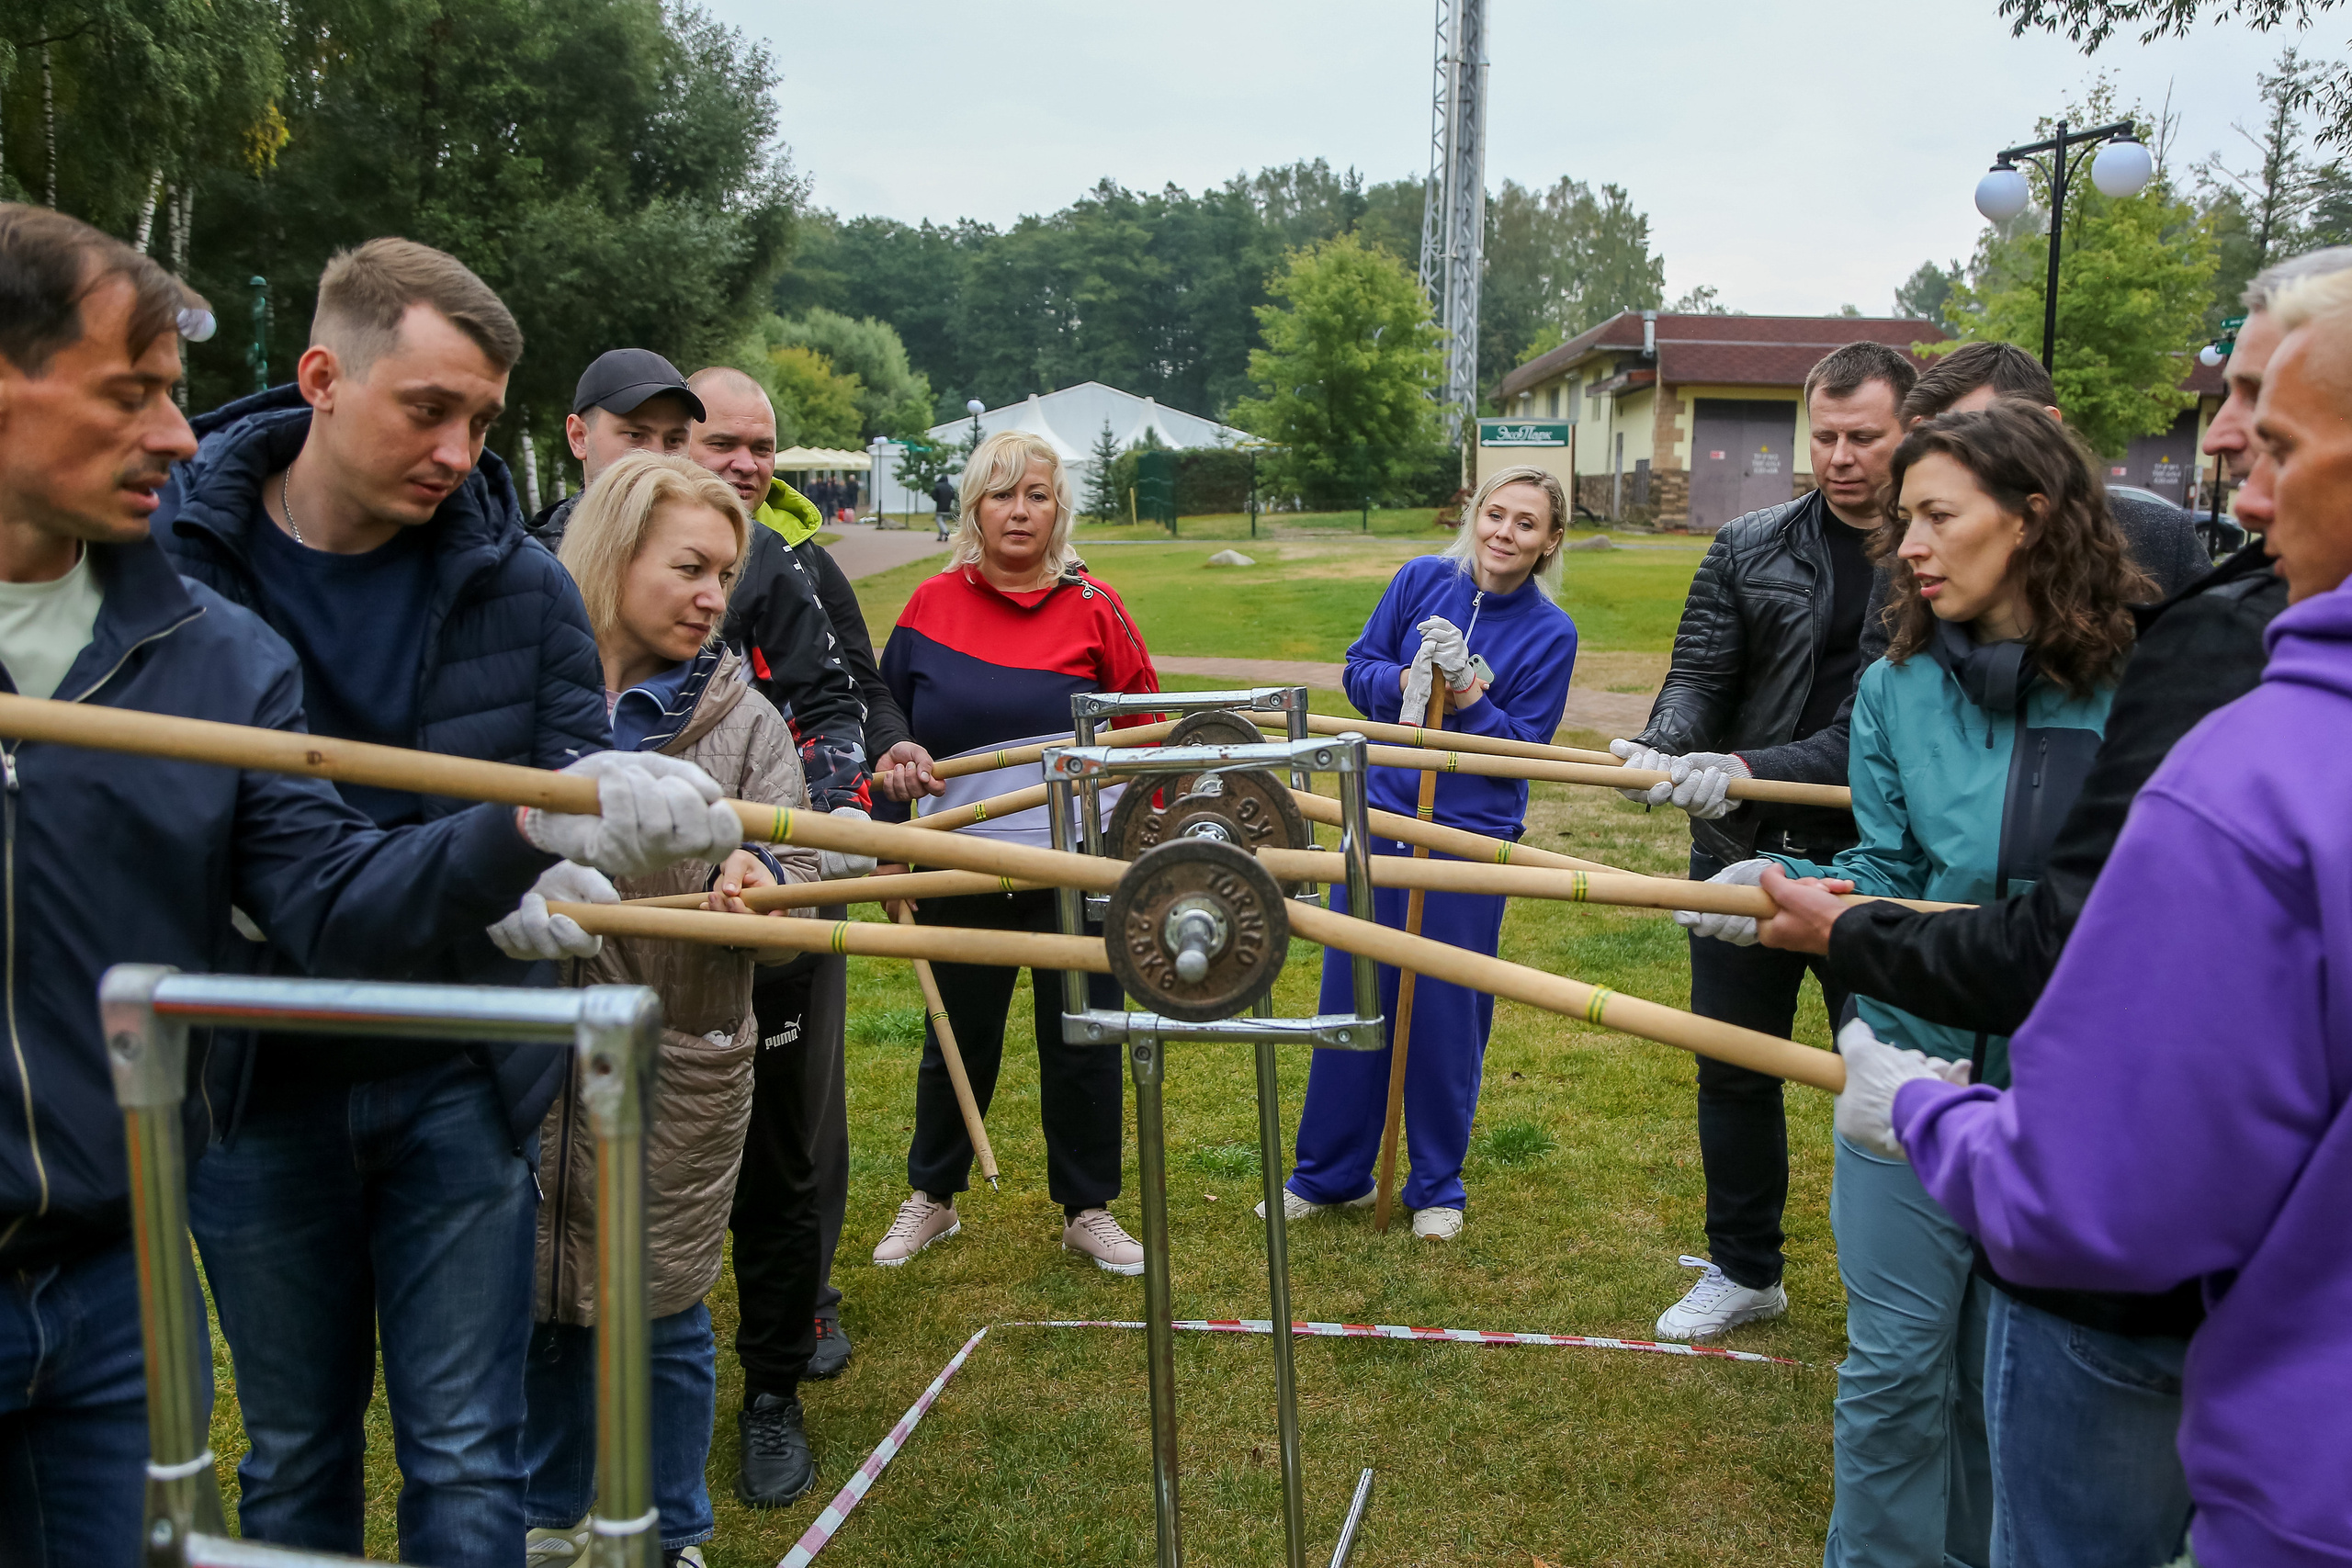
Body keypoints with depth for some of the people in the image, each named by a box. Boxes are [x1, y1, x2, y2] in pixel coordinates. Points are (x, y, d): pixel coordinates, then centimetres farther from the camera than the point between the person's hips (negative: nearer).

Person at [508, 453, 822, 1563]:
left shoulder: (743, 719, 0)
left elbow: (794, 876, -3)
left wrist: (756, 886, -24)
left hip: (678, 1068, 0)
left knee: (662, 1314, 11)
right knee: (535, 1301, 15)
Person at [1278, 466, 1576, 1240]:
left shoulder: (1551, 633, -6)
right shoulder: (1423, 580, 0)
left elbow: (1523, 748, -8)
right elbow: (1359, 667, 5)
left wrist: (1467, 692, -21)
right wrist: (1403, 682, -15)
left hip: (1470, 839, -2)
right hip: (1379, 816, 3)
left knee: (1446, 1013, 6)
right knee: (1351, 997, 9)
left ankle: (1437, 1186, 26)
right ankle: (1330, 1172, 26)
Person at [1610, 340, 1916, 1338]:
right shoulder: (1750, 547, 6)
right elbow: (1699, 673, 2)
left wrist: (1751, 768, -25)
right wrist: (1663, 744, -21)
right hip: (1743, 851, 4)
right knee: (1734, 1069, 14)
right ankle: (1744, 1270, 33)